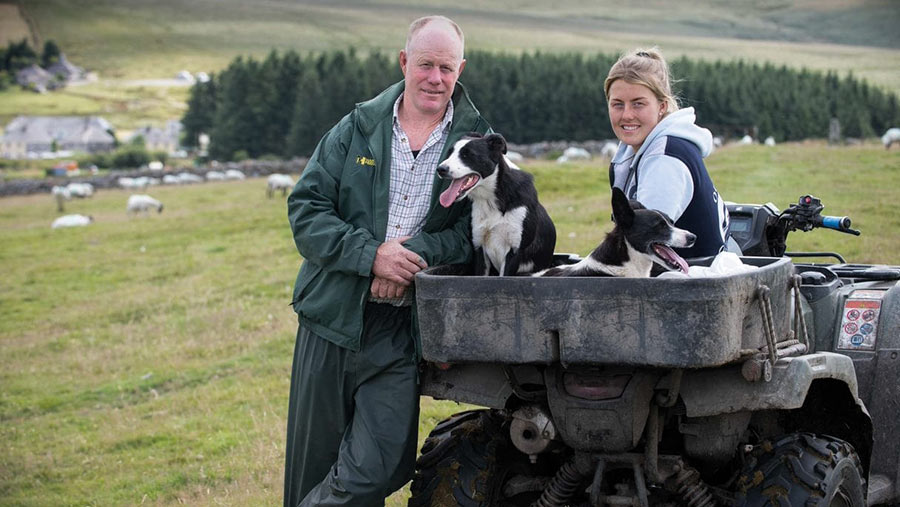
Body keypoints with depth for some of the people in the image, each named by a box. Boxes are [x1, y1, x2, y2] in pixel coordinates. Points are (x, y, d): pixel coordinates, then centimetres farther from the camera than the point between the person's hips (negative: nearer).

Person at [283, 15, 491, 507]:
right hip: (332, 316, 1)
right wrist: (371, 254, -14)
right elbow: (305, 208, 0)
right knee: (311, 467, 9)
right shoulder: (356, 129, 5)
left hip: (400, 332, -1)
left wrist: (418, 254, -19)